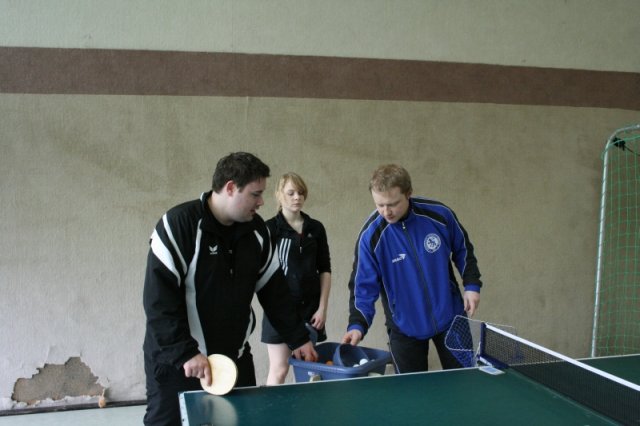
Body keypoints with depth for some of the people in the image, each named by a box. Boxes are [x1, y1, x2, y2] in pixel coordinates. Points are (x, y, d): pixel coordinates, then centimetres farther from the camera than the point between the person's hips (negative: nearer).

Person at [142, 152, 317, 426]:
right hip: (176, 362, -5)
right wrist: (185, 353, -22)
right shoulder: (178, 225, -16)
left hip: (235, 359, 6)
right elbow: (158, 298, -19)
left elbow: (274, 290, 11)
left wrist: (298, 338, 11)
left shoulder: (256, 230, 3)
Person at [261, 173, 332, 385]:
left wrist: (322, 307, 2)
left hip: (310, 307, 4)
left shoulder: (316, 228, 6)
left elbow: (325, 269, 8)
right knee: (279, 369, 1)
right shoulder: (269, 228, -4)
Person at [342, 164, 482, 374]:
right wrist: (357, 325, -26)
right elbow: (363, 286, -14)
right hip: (405, 327, -1)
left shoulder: (440, 214, -14)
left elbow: (463, 251, 5)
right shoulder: (370, 235, -19)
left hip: (450, 317, 2)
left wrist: (472, 285, -2)